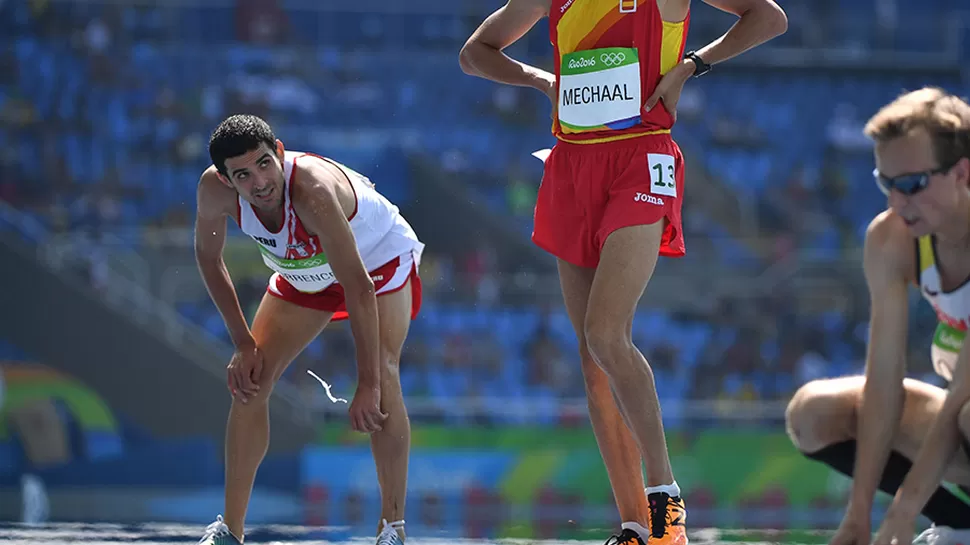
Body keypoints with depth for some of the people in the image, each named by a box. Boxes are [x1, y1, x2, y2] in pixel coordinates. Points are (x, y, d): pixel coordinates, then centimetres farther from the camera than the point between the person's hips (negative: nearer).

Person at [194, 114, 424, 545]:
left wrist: (368, 385, -45)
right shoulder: (215, 188, -27)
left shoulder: (313, 191, -44)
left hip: (380, 259, -6)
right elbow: (208, 255, -6)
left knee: (380, 377, -27)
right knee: (247, 381, -2)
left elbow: (359, 288, -44)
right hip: (304, 272, 6)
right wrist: (243, 344, -10)